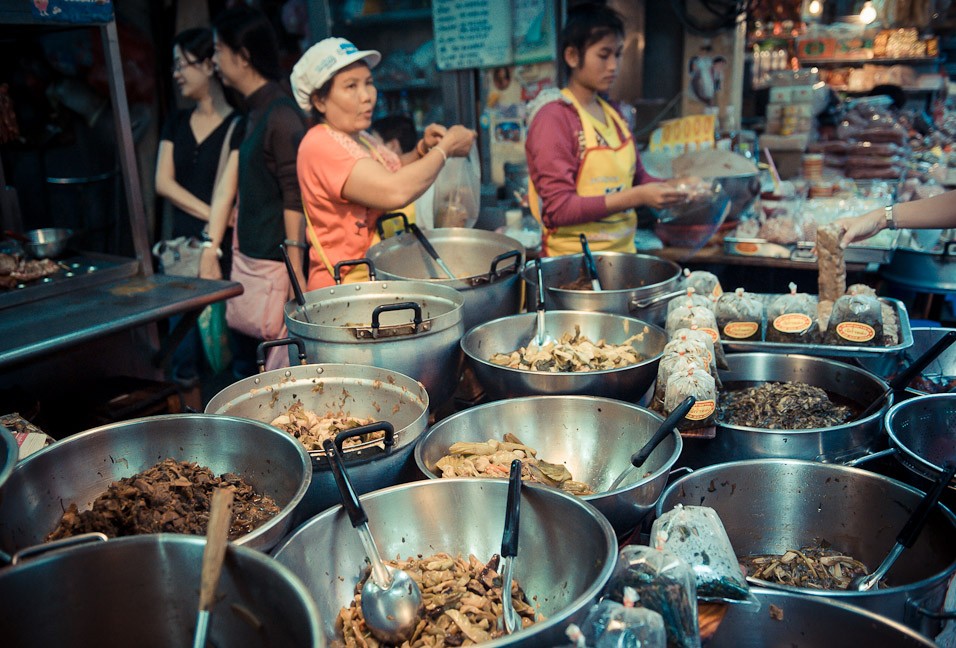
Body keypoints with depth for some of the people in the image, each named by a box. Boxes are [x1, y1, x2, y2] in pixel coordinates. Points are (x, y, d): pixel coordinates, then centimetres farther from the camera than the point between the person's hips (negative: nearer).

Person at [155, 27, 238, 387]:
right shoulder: (176, 123, 14)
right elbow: (163, 183, 5)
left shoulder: (237, 124, -3)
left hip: (224, 249, -5)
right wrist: (211, 215, -8)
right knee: (185, 360, 8)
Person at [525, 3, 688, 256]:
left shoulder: (613, 114, 7)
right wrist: (636, 197, -24)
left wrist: (671, 189, -3)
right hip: (574, 258, -6)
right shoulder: (553, 118, -13)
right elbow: (558, 209, -19)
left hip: (623, 252, 7)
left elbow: (636, 176, 18)